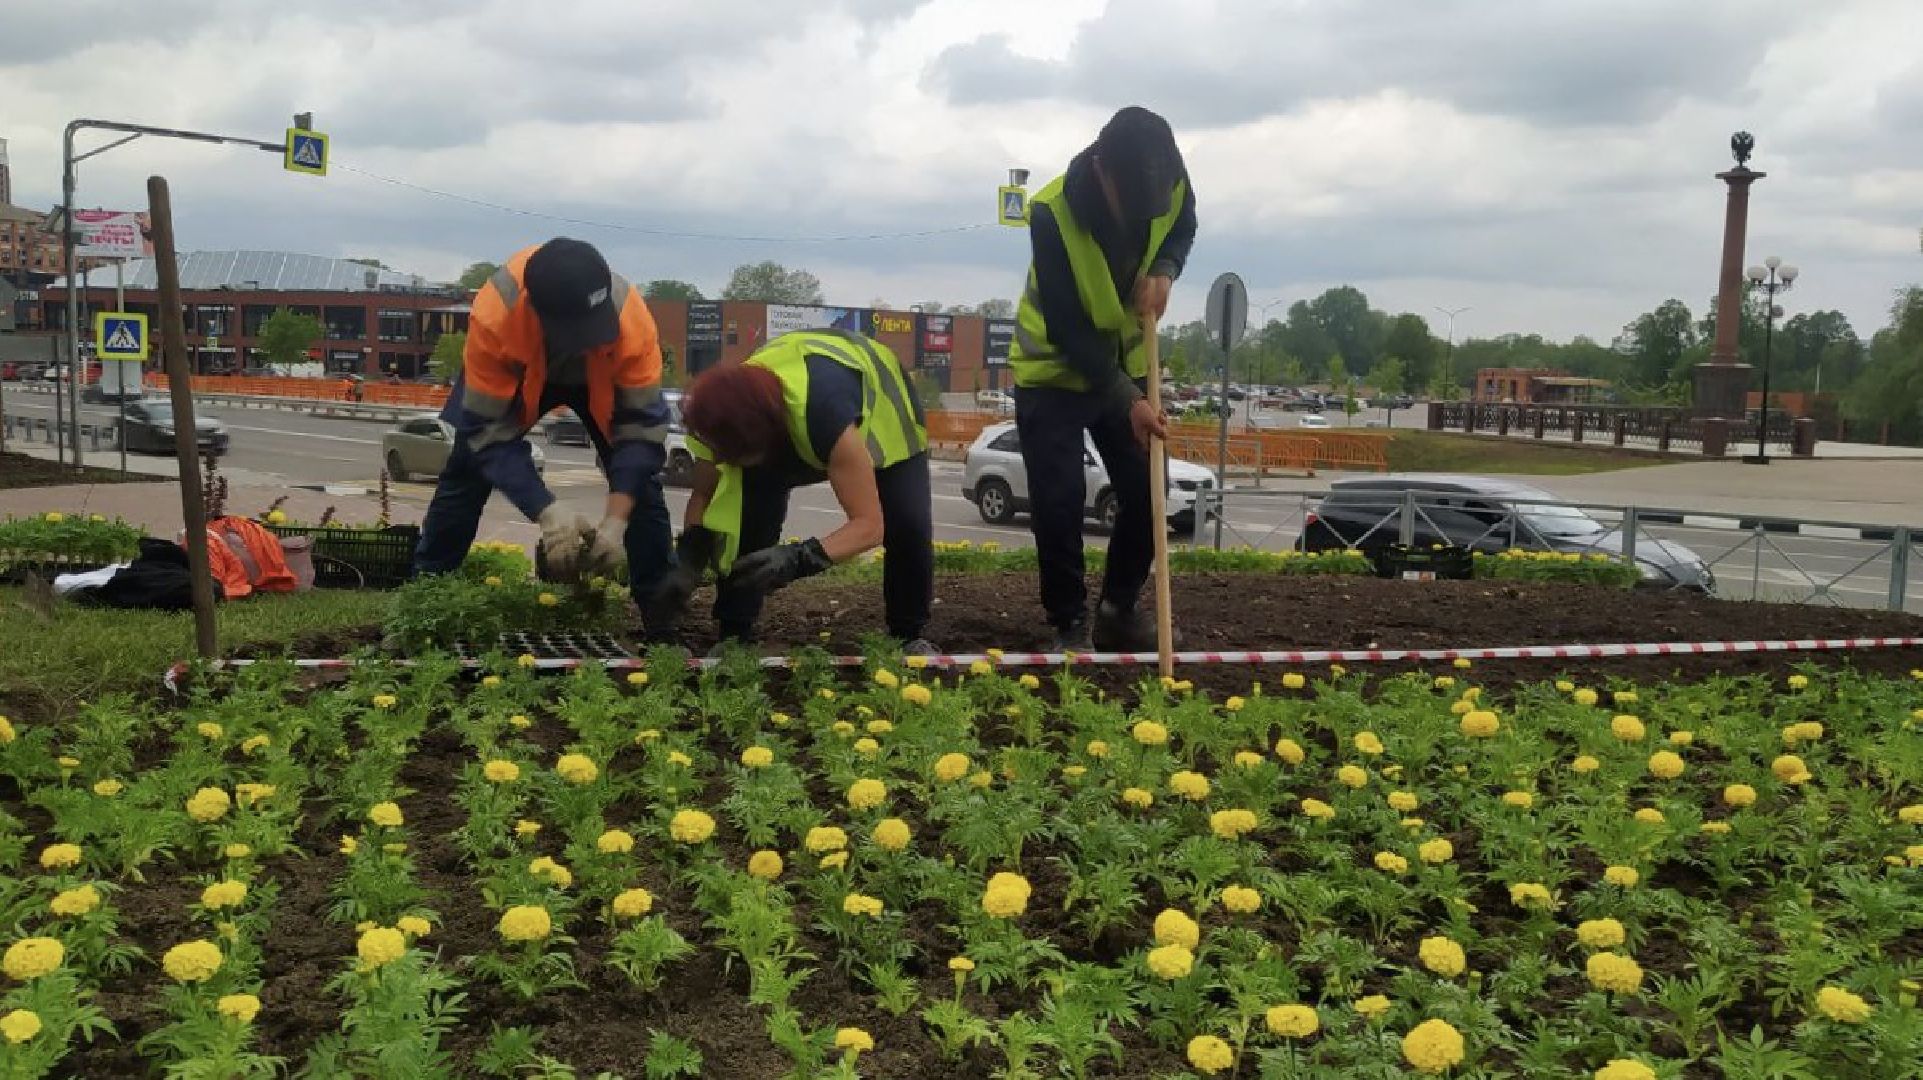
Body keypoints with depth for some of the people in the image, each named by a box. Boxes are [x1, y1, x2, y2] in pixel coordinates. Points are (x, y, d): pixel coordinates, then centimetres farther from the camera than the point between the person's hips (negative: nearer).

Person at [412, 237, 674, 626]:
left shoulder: (632, 320, -41)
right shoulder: (493, 316, -42)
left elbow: (642, 426, -34)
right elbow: (489, 432, -36)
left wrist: (616, 519, -44)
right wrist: (546, 513, -46)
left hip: (602, 376, 0)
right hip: (517, 372, 0)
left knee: (640, 478, -11)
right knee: (465, 470, -5)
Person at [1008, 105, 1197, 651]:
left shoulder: (1172, 184, -18)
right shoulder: (1052, 212, -31)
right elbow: (1068, 330, -27)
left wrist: (1164, 271, -16)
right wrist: (1126, 401, -31)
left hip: (1127, 364, 5)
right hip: (1054, 368, -4)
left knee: (1147, 492, 2)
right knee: (1059, 500, -10)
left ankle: (1118, 610, 20)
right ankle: (1069, 625, 6)